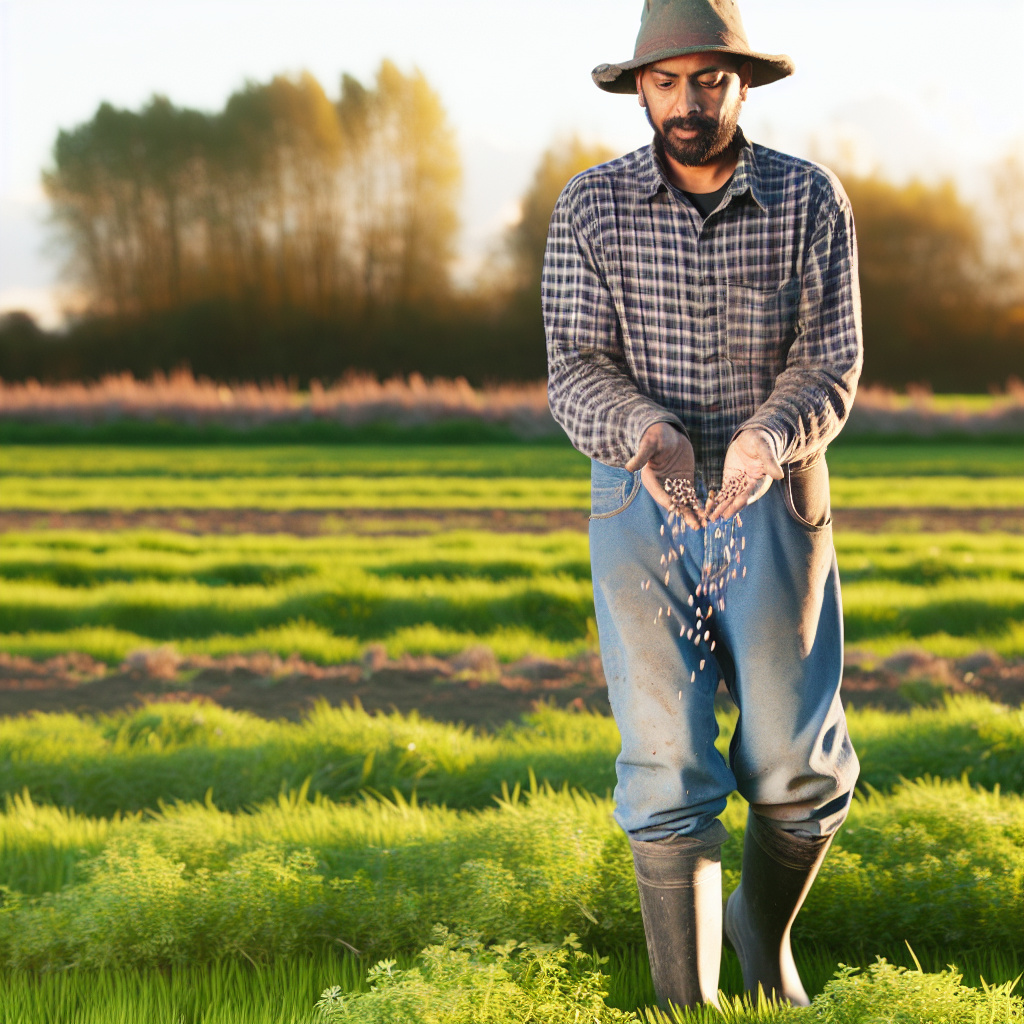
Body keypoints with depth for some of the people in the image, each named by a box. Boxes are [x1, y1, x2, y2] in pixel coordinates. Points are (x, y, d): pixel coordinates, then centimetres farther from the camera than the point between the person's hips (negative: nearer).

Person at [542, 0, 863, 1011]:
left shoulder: (811, 200, -2)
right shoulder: (590, 207, -2)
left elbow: (831, 361, -5)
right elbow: (575, 369, -7)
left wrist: (769, 437, -27)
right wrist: (647, 431, -29)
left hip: (773, 508, 1)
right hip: (641, 508, 0)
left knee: (798, 768, -2)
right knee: (667, 765, -8)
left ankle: (766, 939, 28)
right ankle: (686, 1004, 0)